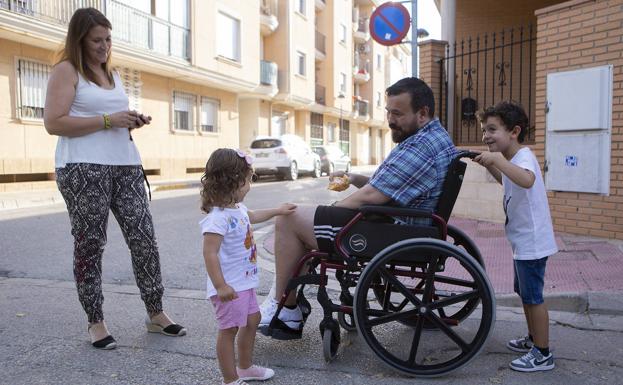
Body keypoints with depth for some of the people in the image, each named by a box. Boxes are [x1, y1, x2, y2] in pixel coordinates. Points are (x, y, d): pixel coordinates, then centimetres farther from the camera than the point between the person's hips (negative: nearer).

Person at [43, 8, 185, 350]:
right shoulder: (66, 71, -1)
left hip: (126, 166, 7)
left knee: (144, 238, 2)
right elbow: (54, 123, -12)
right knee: (89, 245, 1)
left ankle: (155, 314, 12)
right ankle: (95, 322, 13)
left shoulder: (113, 74, 21)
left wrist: (133, 122, 7)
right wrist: (108, 120, -15)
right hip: (84, 169, -6)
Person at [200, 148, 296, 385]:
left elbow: (252, 217, 31)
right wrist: (220, 286, -31)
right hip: (230, 286, -11)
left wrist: (278, 211, 39)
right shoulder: (218, 217, -26)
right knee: (230, 329, 2)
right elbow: (210, 253, -28)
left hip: (245, 282, 11)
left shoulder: (237, 208, 7)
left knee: (252, 319, 22)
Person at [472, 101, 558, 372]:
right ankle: (532, 340, 36)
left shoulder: (524, 157, -21)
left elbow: (526, 180, -45)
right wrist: (489, 164, 17)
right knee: (524, 293, 21)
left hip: (532, 243, -10)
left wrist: (498, 159, -42)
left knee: (533, 297, -1)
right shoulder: (514, 159, 11)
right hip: (523, 242, 10)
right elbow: (507, 182, 32)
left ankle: (543, 354, 12)